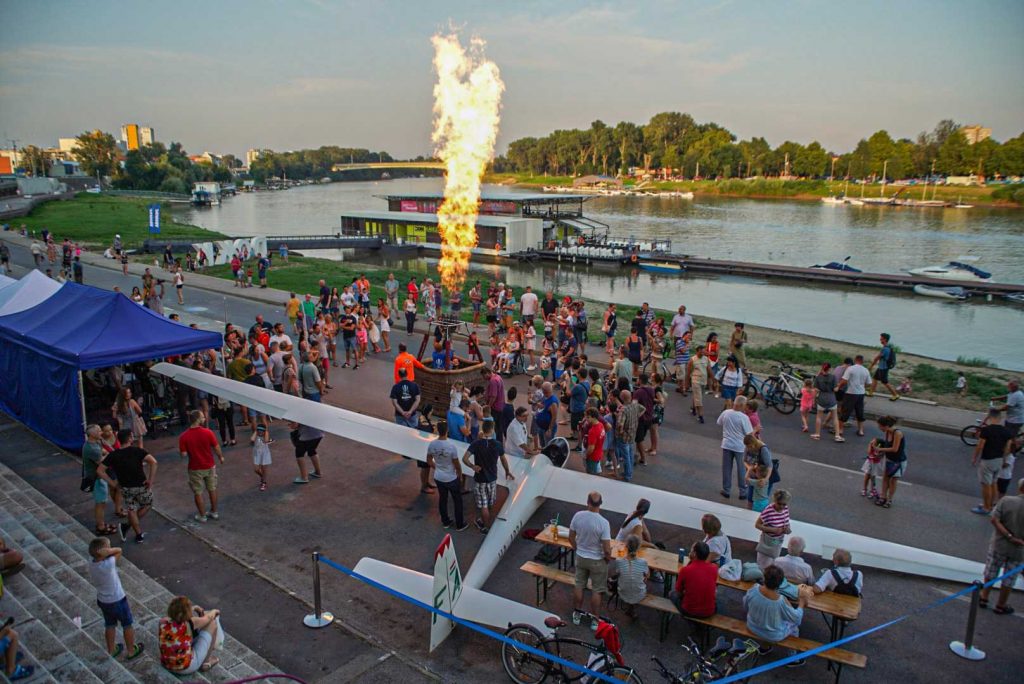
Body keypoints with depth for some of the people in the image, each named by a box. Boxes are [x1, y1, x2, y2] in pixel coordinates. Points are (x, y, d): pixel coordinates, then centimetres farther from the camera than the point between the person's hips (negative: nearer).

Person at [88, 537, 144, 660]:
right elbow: (119, 550, -21)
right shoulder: (108, 564, -36)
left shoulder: (91, 565, -14)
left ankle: (111, 650, 46)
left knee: (110, 625, 27)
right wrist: (108, 552, -34)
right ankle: (132, 651, 35)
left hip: (102, 600, 6)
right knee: (127, 625, 18)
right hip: (117, 601, -6)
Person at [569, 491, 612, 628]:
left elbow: (571, 537, -2)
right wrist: (608, 558, -1)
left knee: (578, 586, 21)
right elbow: (607, 549, -23)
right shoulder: (603, 523, -28)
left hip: (580, 557, 4)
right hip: (597, 561, -3)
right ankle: (594, 620, 28)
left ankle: (576, 614, 37)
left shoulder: (578, 516, -16)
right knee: (597, 590, 15)